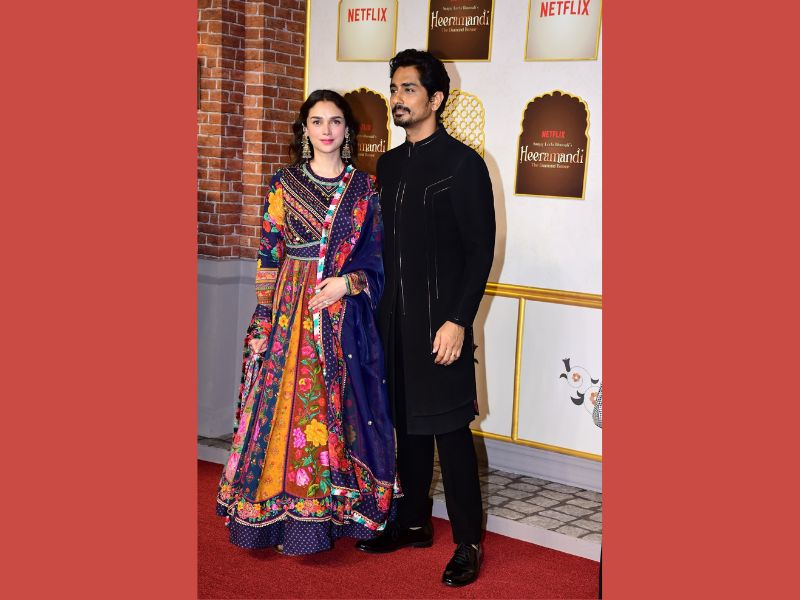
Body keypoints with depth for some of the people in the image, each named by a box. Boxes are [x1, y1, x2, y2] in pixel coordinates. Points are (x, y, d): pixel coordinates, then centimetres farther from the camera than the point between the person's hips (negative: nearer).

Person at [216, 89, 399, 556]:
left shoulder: (365, 188, 6)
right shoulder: (284, 184, 4)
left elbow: (377, 258, 6)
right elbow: (269, 257, 2)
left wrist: (348, 282, -14)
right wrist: (263, 323, -3)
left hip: (347, 316, 1)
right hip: (291, 314, 0)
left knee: (341, 411, 5)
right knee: (289, 410, 1)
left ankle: (339, 509, 18)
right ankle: (288, 514, 12)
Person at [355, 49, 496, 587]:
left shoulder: (463, 163, -7)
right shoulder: (389, 164, 13)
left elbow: (480, 249, -11)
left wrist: (458, 320, -17)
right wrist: (381, 307, 13)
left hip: (441, 321, -7)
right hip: (396, 320, 7)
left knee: (449, 430, -3)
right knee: (408, 423, 14)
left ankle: (469, 543, 8)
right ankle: (414, 522, 28)